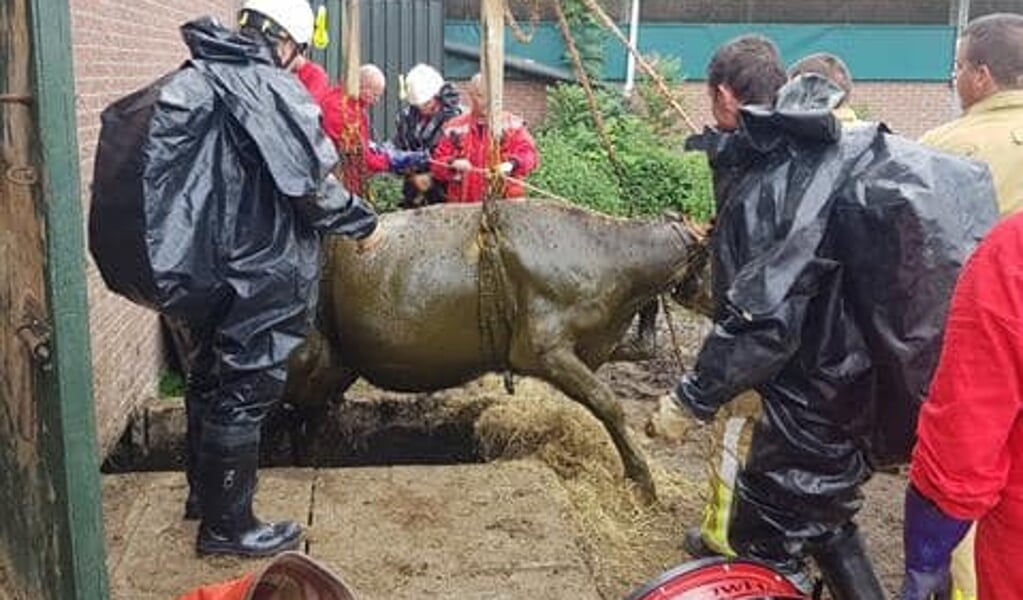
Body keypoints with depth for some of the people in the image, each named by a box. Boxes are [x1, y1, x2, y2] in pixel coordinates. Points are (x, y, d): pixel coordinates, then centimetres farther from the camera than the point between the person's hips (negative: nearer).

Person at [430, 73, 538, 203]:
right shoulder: (455, 128, 10)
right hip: (463, 205, 1)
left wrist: (512, 164, -27)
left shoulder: (512, 125, 6)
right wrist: (452, 164, -14)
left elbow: (529, 154, -5)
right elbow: (437, 165, 10)